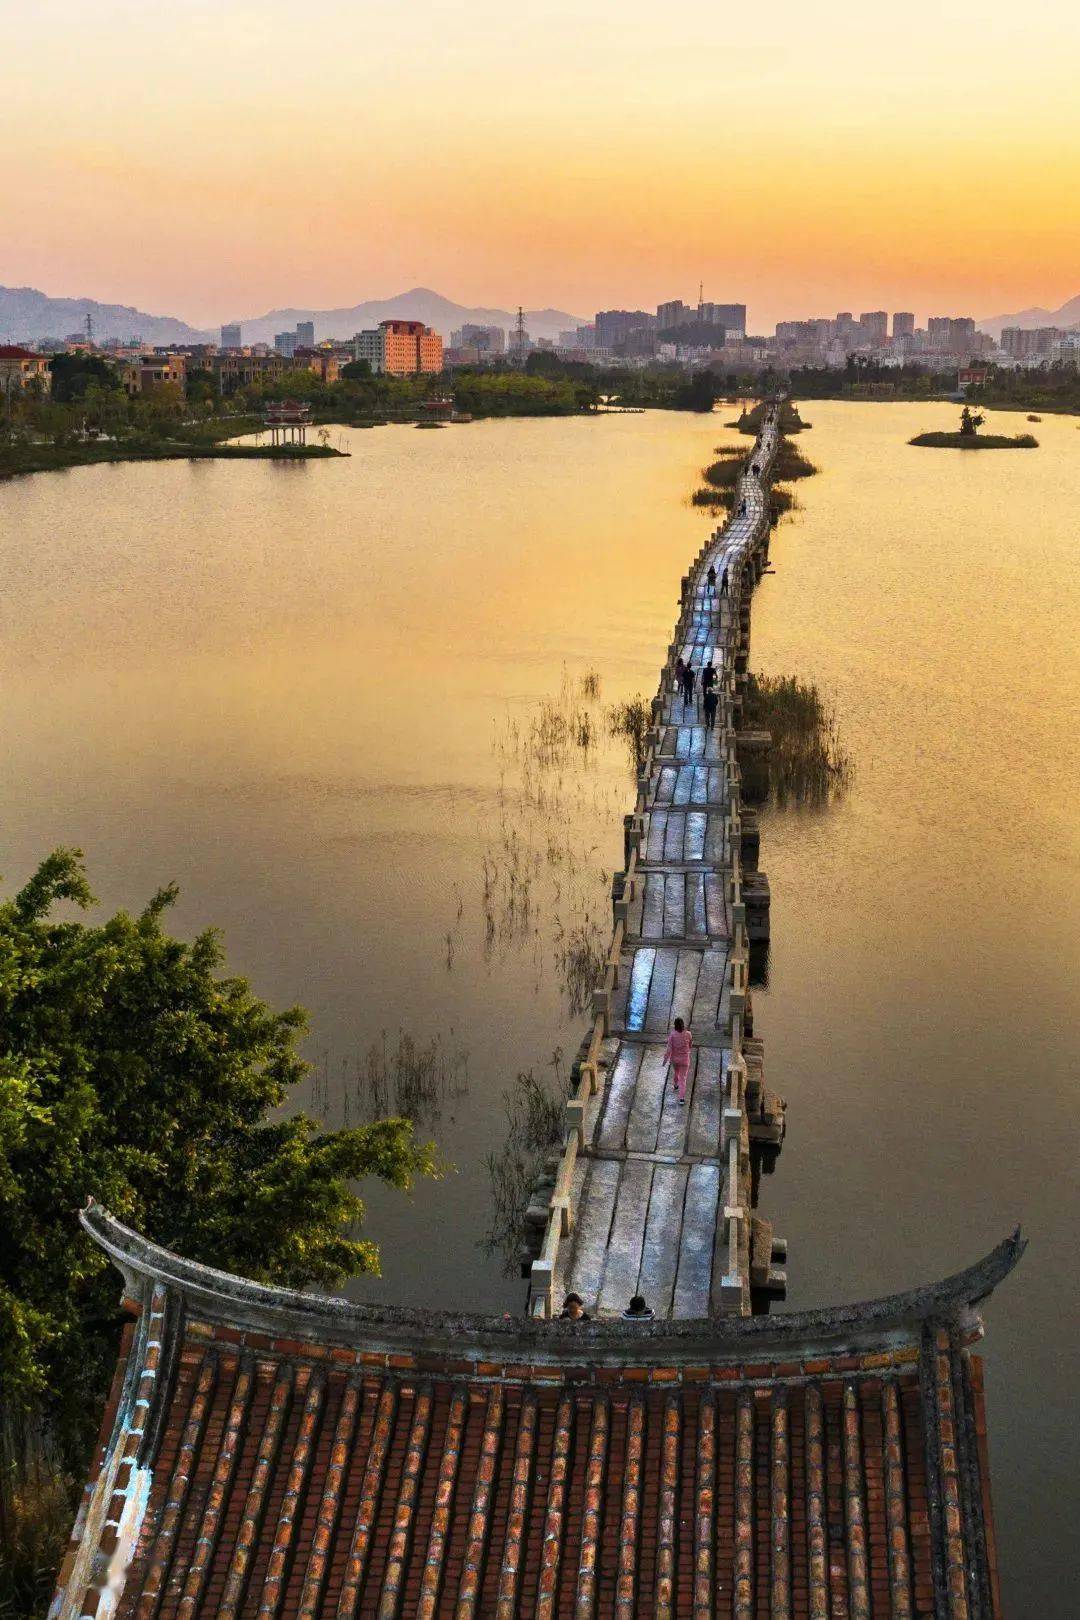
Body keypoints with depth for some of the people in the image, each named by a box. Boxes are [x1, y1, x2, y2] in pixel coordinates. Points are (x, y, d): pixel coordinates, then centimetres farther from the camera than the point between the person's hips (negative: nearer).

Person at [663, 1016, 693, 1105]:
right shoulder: (688, 1034, -17)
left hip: (674, 1058, 1)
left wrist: (665, 1059, -10)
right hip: (684, 1059, -1)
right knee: (682, 1079, 5)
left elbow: (669, 1048, -20)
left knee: (676, 1072, 32)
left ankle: (676, 1085, 60)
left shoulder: (672, 1035, -22)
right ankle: (682, 1099, -5)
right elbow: (690, 1045, 1)